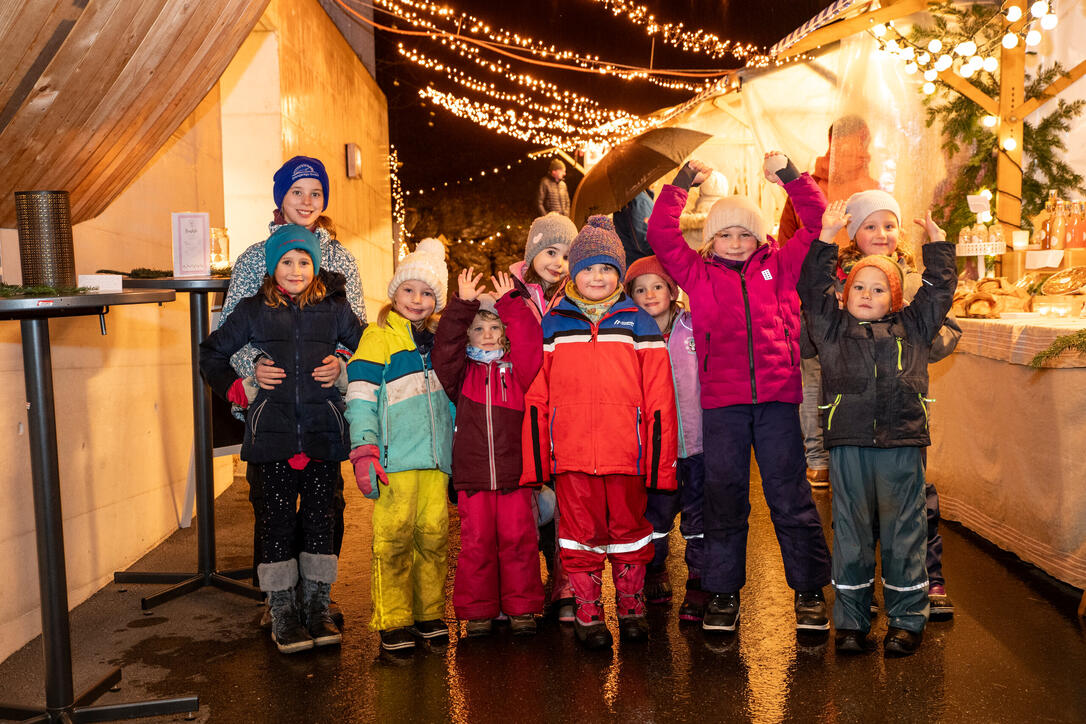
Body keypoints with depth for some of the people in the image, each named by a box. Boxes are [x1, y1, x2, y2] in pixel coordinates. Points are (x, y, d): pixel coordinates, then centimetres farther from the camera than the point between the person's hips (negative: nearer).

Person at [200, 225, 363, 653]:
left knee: (321, 518, 6)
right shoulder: (253, 311, 7)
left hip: (323, 433, 1)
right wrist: (235, 389, 6)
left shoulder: (334, 309, 8)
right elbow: (211, 354, 16)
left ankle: (317, 609, 18)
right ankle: (282, 614, 13)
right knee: (277, 519, 2)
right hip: (273, 435, 0)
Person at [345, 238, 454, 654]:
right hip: (394, 459, -5)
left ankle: (430, 615, 17)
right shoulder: (378, 339, 2)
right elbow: (360, 398, -6)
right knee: (394, 538, -4)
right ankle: (392, 622, 7)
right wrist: (364, 452, -14)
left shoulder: (439, 342, 19)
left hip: (436, 460, 5)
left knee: (434, 534, 3)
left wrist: (455, 450, 25)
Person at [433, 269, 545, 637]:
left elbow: (531, 345, -6)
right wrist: (464, 304, -12)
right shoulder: (462, 372, 9)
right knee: (476, 541, 4)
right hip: (472, 472, 0)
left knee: (518, 539, 4)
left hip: (514, 470, 0)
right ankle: (478, 610, 16)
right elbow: (445, 347, -6)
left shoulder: (517, 368, 9)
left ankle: (521, 607, 17)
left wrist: (511, 303, -7)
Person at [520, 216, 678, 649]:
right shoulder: (553, 325, 8)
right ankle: (587, 614, 23)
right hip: (571, 452, 0)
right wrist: (535, 460, 3)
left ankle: (631, 607, 30)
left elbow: (658, 397, 4)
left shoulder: (638, 323, 6)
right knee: (581, 533, 8)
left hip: (626, 452, 0)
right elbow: (536, 397, 7)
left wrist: (661, 461, -2)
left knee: (629, 529, 11)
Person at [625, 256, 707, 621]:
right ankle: (655, 571, 35)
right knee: (656, 512, 13)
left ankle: (698, 584, 19)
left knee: (698, 515, 6)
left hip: (698, 439, -1)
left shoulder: (695, 326, -3)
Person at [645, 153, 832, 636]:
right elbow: (660, 234, 3)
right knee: (724, 497, 9)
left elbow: (817, 225, 8)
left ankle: (809, 591, 19)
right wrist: (681, 184, 0)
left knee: (790, 496, 6)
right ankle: (723, 592, 21)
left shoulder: (780, 266, 11)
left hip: (777, 398, 0)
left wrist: (791, 177, -1)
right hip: (722, 401, 0)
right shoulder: (699, 274, 9)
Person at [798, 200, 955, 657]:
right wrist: (826, 239, 3)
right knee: (850, 533, 6)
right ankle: (850, 622, 17)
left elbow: (938, 291, 19)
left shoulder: (912, 327, 14)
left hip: (902, 445, 1)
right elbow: (813, 289, 6)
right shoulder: (832, 328, 11)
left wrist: (937, 244, 22)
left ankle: (907, 619, 19)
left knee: (903, 533, 6)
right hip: (848, 444, 0)